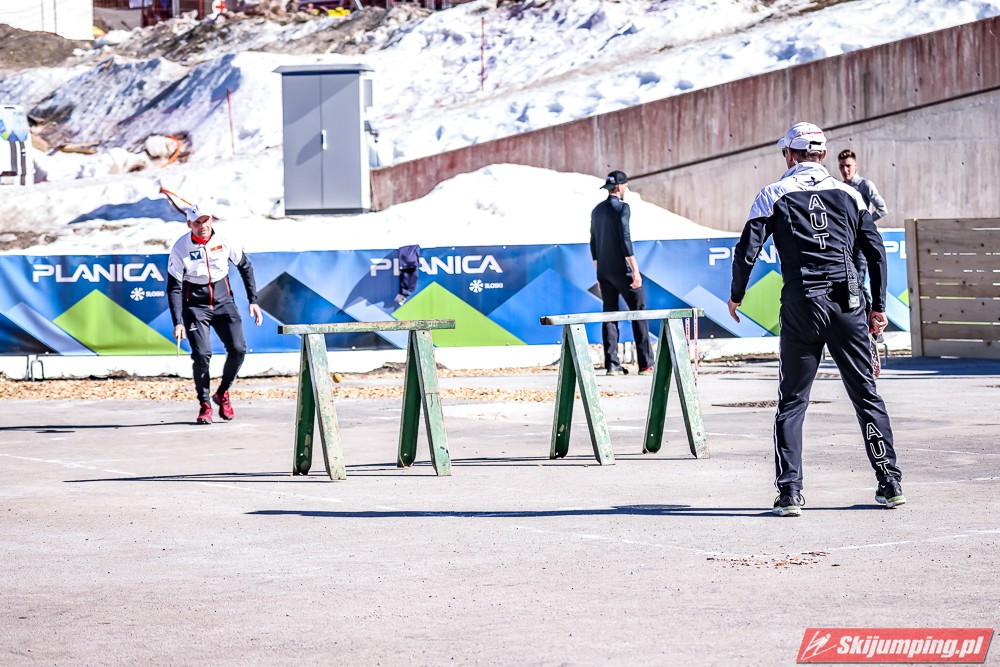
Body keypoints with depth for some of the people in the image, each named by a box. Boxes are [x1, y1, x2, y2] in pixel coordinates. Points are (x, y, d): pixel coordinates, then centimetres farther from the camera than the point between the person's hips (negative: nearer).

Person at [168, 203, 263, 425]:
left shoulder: (223, 241, -6)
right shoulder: (181, 248, -13)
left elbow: (245, 266, 9)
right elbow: (173, 288, -11)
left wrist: (253, 300, 6)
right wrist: (178, 322, -18)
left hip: (224, 302, 3)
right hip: (195, 305, -2)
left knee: (238, 349, -10)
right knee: (202, 354, -16)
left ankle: (223, 393, 14)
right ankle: (204, 404, 2)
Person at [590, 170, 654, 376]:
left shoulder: (597, 210, 13)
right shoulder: (622, 207, -9)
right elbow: (625, 239, -16)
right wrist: (635, 270, -16)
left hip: (603, 271, 7)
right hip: (621, 269, -7)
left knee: (609, 314, 6)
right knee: (638, 311, -2)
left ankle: (612, 364, 0)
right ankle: (646, 363, -5)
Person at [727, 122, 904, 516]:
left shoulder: (774, 196, 3)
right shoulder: (848, 194, 11)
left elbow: (747, 250, -2)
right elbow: (876, 251, 10)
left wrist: (736, 296, 13)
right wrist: (878, 306, 17)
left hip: (802, 306, -2)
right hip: (847, 303, 2)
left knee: (792, 400, 5)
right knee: (866, 394, 10)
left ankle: (789, 492, -3)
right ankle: (890, 484, 10)